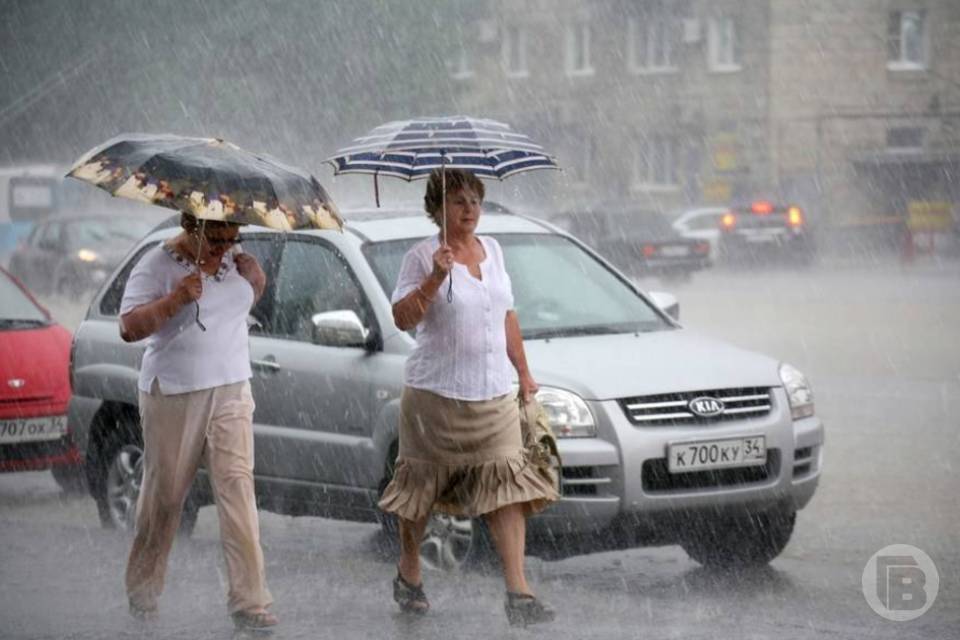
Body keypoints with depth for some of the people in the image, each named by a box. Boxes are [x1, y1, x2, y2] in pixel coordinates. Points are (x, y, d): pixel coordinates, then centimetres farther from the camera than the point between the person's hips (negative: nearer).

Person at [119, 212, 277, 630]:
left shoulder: (235, 262, 9)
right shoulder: (157, 265, -7)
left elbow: (253, 296, 30)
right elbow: (129, 328, -18)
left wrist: (255, 278, 9)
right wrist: (175, 299, -29)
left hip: (230, 394, 4)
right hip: (172, 398, -4)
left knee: (237, 486, -8)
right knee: (164, 494, 3)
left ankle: (249, 600, -10)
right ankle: (142, 591, 21)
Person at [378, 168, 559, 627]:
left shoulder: (492, 250, 12)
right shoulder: (423, 256, -7)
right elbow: (403, 318, -16)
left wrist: (524, 373, 19)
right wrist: (435, 277, -26)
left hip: (494, 395, 4)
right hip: (437, 394, -4)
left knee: (508, 485, -7)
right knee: (421, 486, 8)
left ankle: (518, 593, -11)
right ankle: (409, 575, 29)